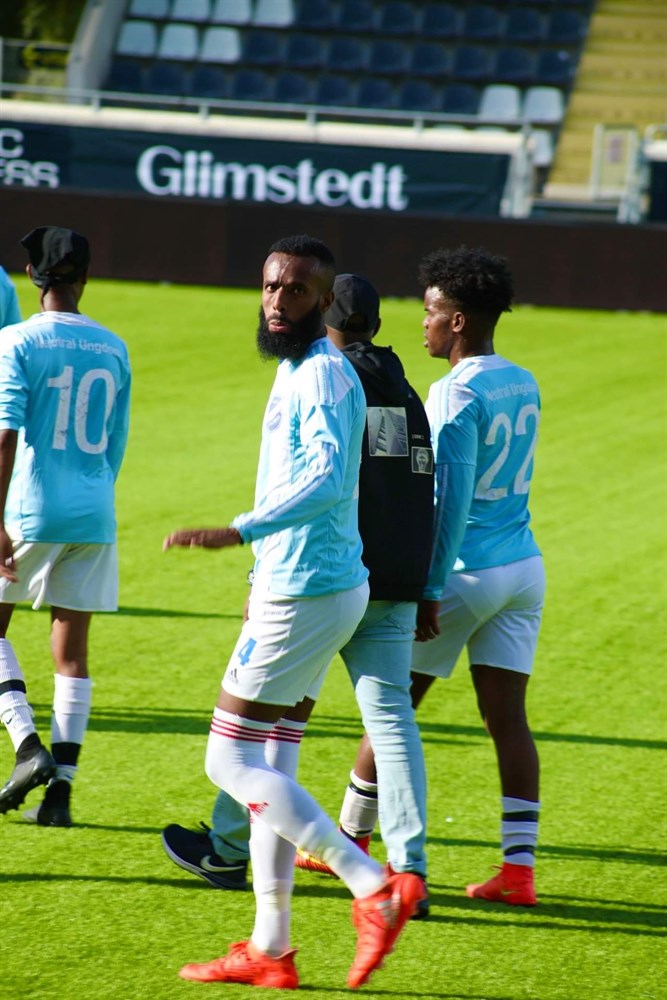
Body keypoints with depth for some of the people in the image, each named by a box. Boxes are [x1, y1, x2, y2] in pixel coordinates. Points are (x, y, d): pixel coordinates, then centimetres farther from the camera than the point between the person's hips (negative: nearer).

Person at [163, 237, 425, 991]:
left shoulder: (324, 376, -16)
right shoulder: (298, 370, 15)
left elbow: (327, 480, -32)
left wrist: (240, 531, -42)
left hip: (304, 593, -10)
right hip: (300, 588, 10)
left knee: (230, 762, -6)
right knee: (270, 772, 12)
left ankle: (374, 885, -11)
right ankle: (270, 950, 16)